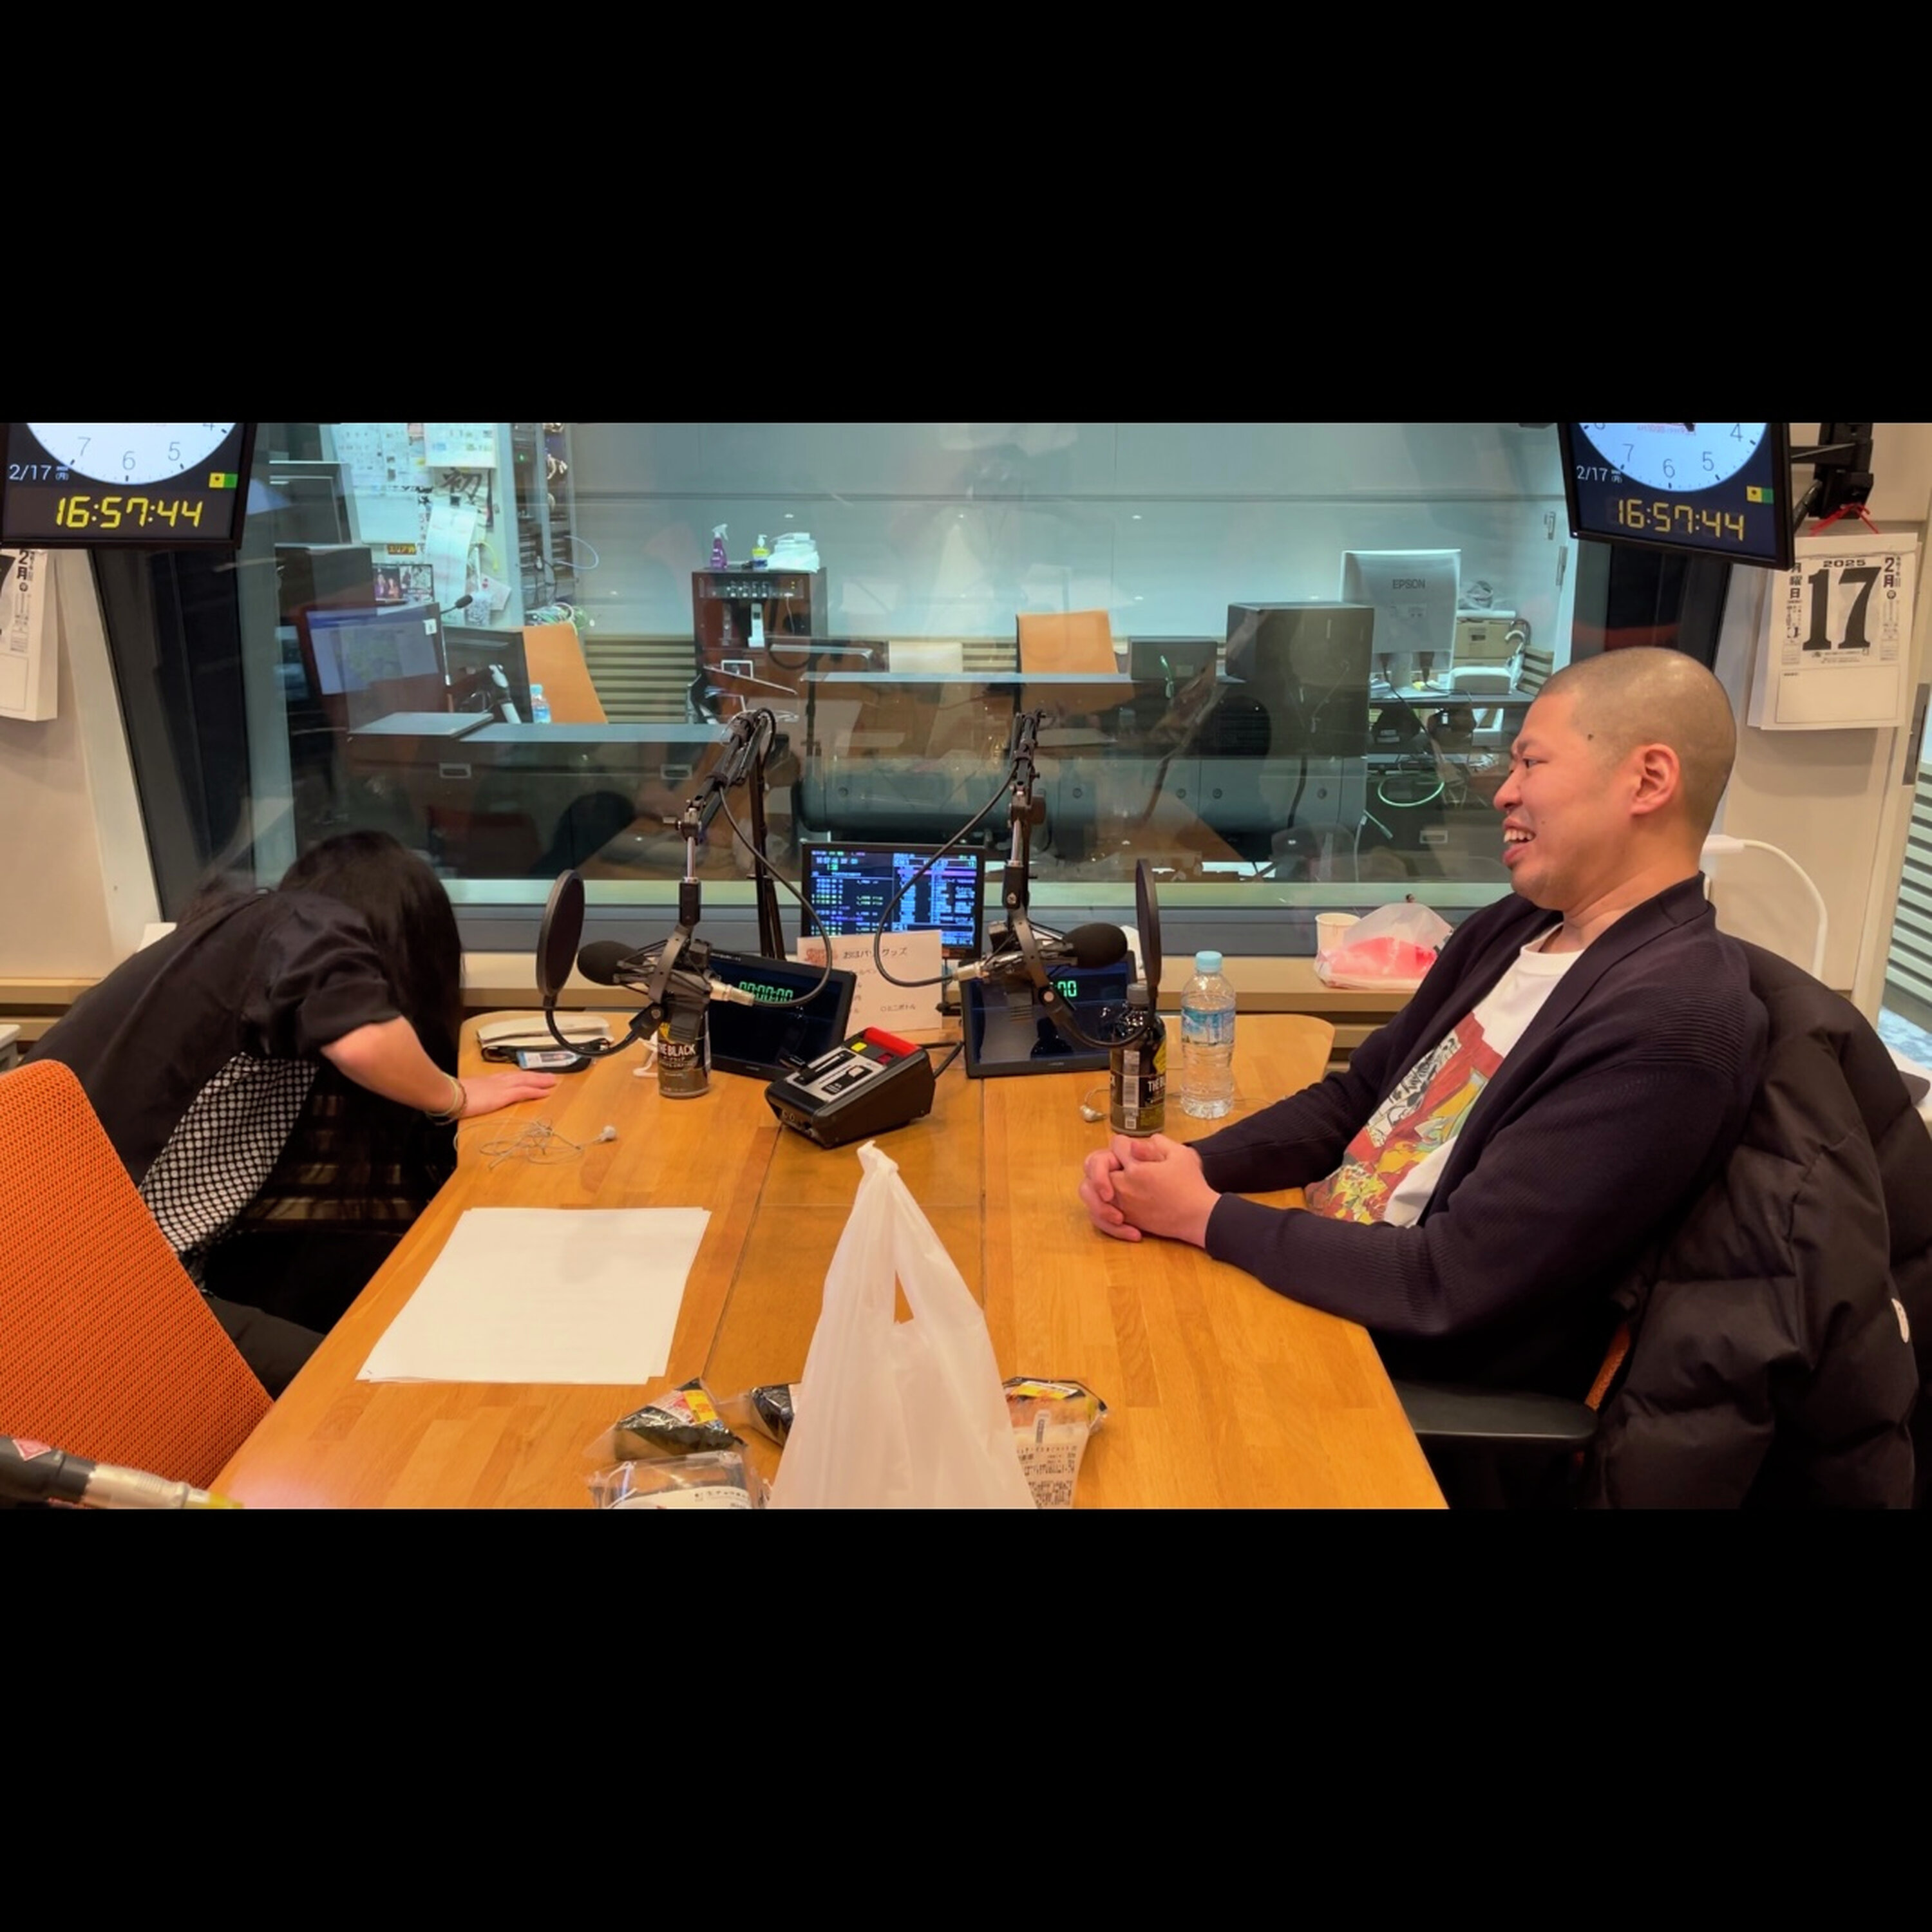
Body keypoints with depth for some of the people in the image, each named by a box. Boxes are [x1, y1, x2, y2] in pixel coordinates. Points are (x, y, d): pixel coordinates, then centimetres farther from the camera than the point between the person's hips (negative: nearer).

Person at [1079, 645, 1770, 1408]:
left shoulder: (1671, 1024, -25)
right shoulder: (1512, 928, 5)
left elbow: (1447, 1287, -27)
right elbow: (1355, 1097, 10)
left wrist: (1206, 1216, -18)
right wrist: (1193, 1164, -8)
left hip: (1423, 1387, -7)